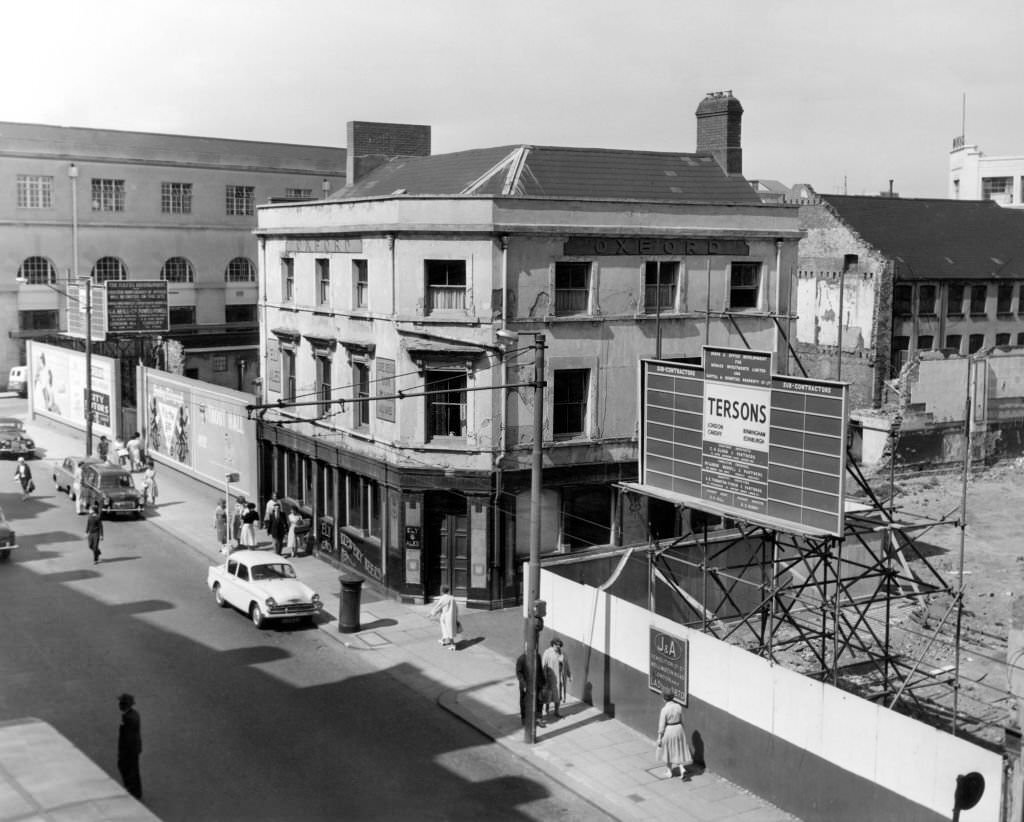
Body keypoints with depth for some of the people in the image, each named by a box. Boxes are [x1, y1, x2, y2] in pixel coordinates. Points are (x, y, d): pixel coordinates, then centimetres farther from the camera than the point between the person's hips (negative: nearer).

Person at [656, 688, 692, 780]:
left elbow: (661, 725, -17)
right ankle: (683, 770, -2)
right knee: (679, 751, 15)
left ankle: (670, 771, 29)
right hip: (678, 729, 4)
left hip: (668, 731, -4)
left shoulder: (664, 709, -21)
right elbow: (681, 720, 4)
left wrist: (659, 738, -9)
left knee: (667, 751, 17)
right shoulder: (679, 706, -6)